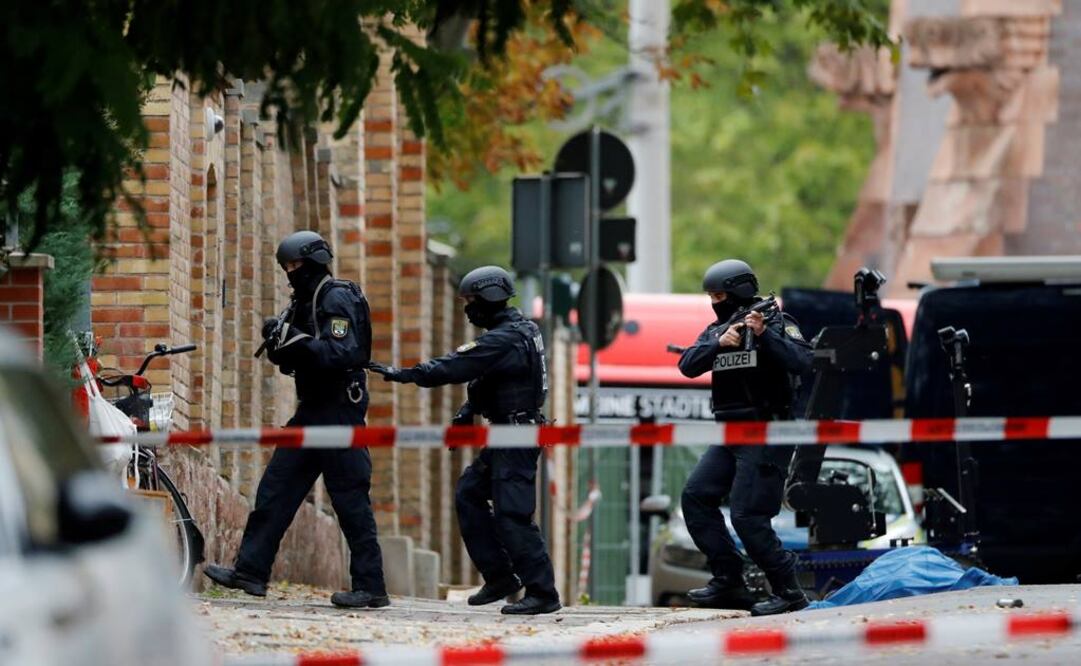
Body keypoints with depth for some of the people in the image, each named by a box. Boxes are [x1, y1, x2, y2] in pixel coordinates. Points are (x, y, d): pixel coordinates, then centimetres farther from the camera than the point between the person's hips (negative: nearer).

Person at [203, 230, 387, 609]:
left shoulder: (337, 299, -11)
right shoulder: (305, 303, 17)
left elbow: (340, 354, -24)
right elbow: (294, 364, 19)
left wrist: (296, 340, -27)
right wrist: (279, 346, 0)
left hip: (339, 410, -10)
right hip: (313, 410, 10)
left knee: (350, 499, -8)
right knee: (275, 489, 6)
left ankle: (370, 587, -6)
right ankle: (250, 571, 7)